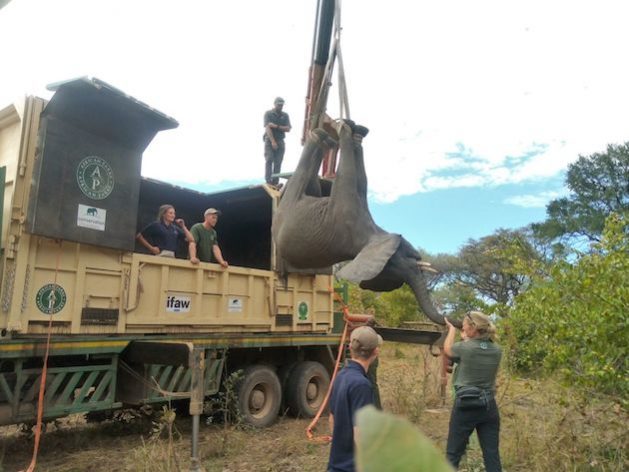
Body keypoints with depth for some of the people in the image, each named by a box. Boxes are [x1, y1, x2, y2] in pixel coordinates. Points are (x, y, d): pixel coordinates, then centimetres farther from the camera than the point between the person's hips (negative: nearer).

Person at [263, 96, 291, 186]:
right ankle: (268, 181, -15)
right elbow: (267, 127, -12)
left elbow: (288, 129, 0)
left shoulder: (285, 115, 9)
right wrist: (273, 141, -21)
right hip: (269, 140, -3)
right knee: (269, 160, -12)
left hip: (280, 141, 3)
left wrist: (276, 126, -14)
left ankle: (275, 182, -1)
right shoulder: (268, 114, -1)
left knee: (278, 162, -2)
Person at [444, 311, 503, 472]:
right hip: (489, 406, 4)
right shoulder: (497, 350, -1)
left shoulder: (465, 348, -15)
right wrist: (468, 337, 24)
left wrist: (452, 329, 21)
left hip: (465, 405, -4)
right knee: (492, 454, 10)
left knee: (453, 454, 7)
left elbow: (447, 349, 7)